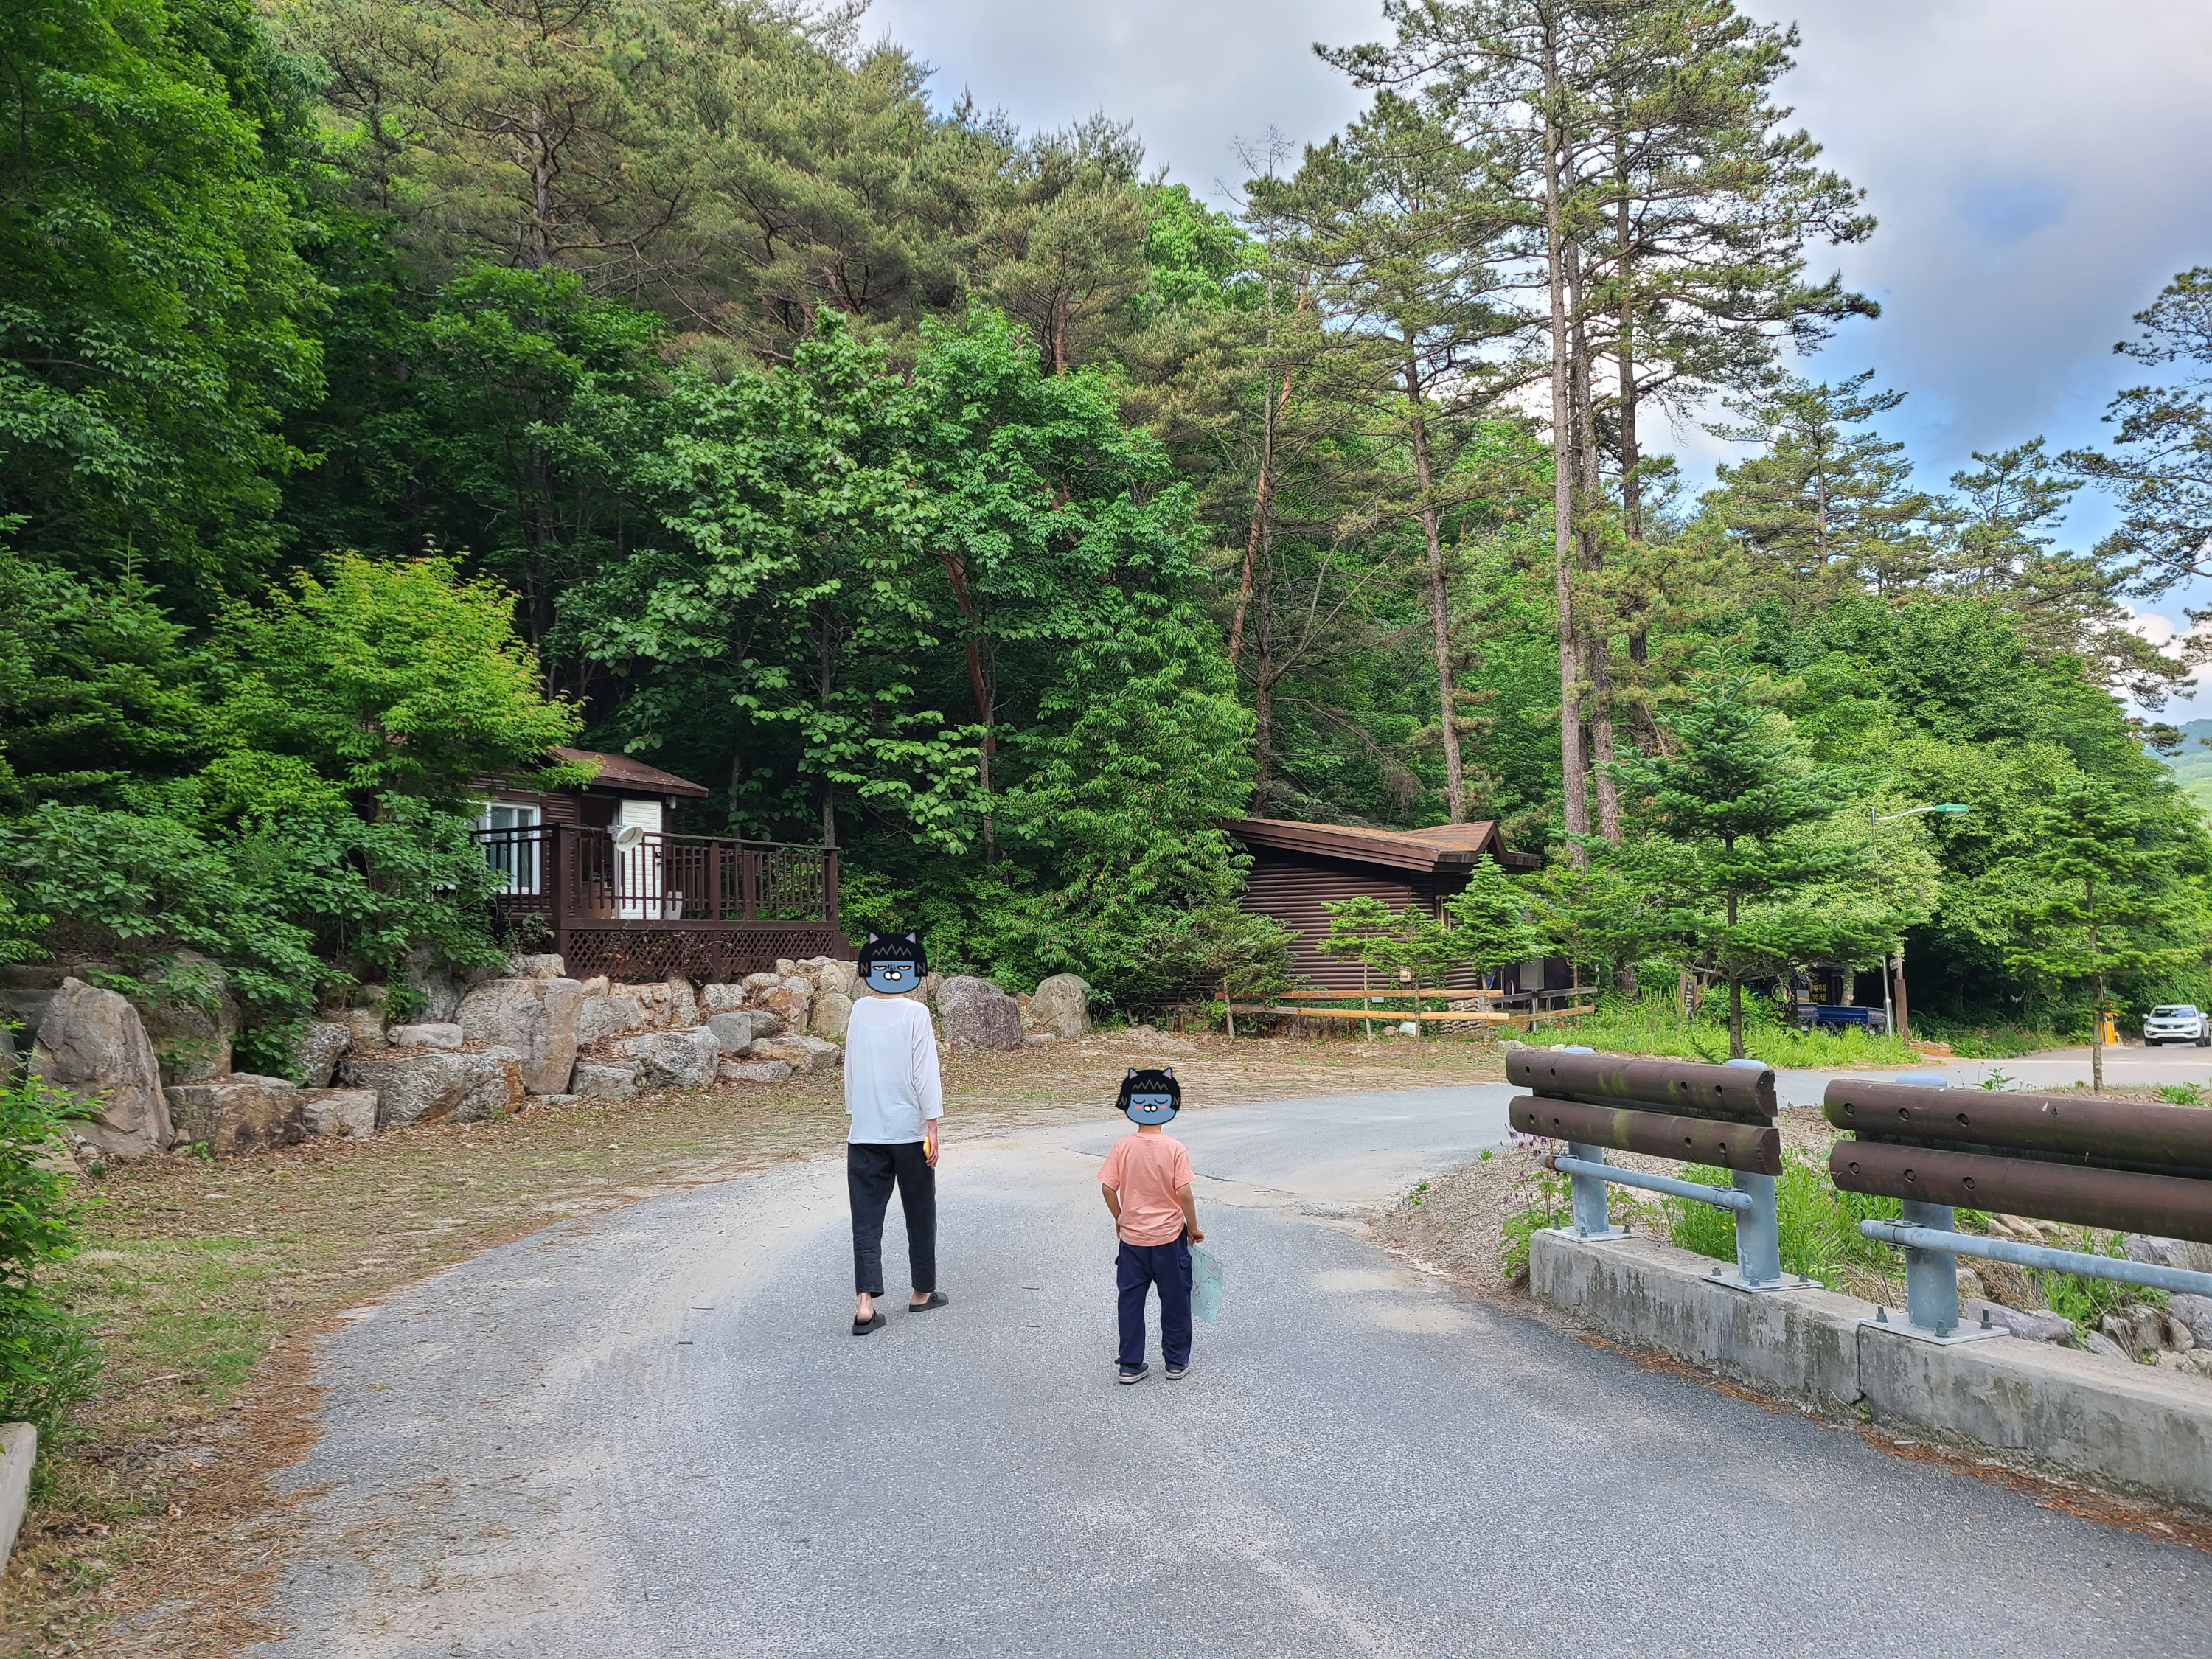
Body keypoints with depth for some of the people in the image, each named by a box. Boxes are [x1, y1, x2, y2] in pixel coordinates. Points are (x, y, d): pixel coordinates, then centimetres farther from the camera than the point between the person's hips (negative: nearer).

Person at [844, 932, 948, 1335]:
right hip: (909, 1131, -3)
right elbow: (925, 1074, -11)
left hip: (865, 1133, 3)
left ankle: (865, 1303, -8)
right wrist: (932, 1127, -6)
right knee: (919, 1214, 13)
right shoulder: (916, 1014, -10)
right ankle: (923, 1292, 25)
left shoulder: (859, 1011, 3)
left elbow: (850, 1070, 11)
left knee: (866, 1217, 2)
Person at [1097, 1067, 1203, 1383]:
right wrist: (1193, 1227, 2)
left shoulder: (1122, 1147, -9)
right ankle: (1176, 1362, 23)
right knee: (1175, 1300, 14)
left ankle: (1130, 1365, 18)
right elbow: (1184, 1194, -14)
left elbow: (1109, 1190, -6)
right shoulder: (1175, 1148, -14)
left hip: (1132, 1238, 1)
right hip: (1169, 1238, -1)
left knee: (1131, 1300, 12)